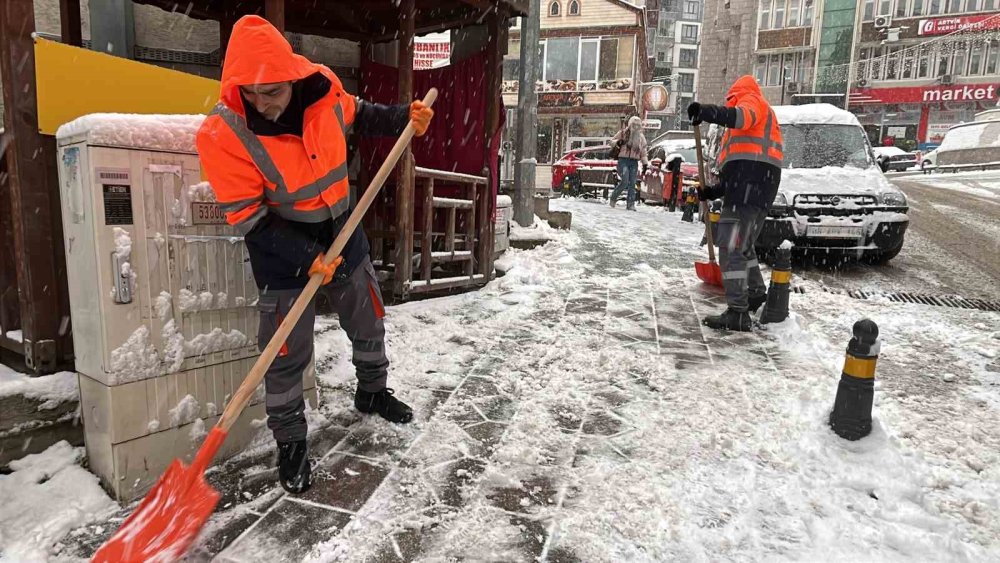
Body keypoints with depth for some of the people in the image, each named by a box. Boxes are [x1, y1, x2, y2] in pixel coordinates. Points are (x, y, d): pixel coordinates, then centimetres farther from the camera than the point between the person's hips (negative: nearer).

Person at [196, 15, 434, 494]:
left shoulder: (322, 91, -13)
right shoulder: (222, 134, -24)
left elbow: (358, 115, 11)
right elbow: (248, 217, -20)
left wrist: (404, 119, 0)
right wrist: (304, 258, -26)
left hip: (343, 234, 5)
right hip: (282, 254, -4)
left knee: (369, 322, 18)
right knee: (287, 354, 2)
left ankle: (372, 392, 45)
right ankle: (290, 443, 24)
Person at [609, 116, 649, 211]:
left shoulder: (641, 137, 15)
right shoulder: (623, 133, 3)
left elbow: (643, 152, 18)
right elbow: (611, 141, 10)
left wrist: (645, 164, 8)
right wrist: (617, 142, -13)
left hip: (634, 162, 4)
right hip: (623, 160, -4)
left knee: (632, 184, -2)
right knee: (625, 182, -16)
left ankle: (630, 204, 0)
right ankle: (613, 197, 5)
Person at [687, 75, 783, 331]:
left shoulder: (751, 100, 8)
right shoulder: (760, 113, 36)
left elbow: (742, 116, -21)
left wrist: (711, 112, -38)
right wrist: (716, 191, 24)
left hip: (750, 181, -10)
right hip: (759, 183, 10)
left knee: (731, 247, -15)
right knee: (743, 245, 24)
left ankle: (738, 313, -18)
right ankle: (756, 294, 40)